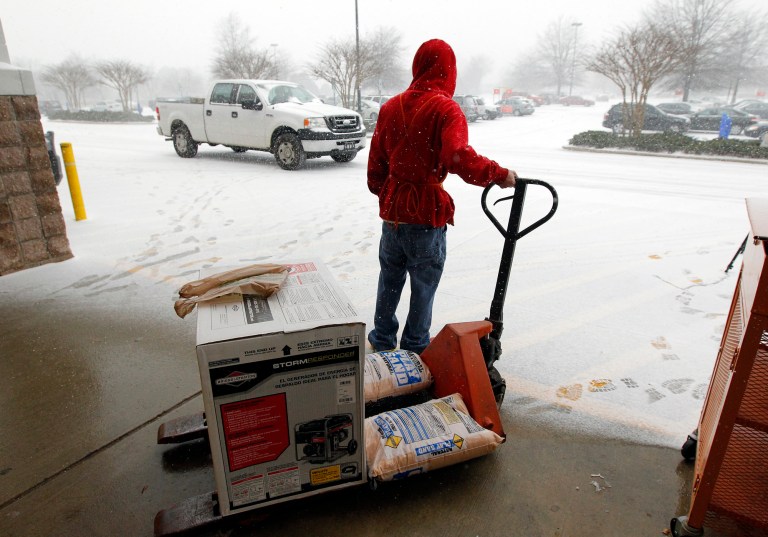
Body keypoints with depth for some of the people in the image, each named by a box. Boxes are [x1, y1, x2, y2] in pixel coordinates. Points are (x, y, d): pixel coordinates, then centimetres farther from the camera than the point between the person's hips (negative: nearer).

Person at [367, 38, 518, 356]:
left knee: (390, 279, 20)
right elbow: (459, 158, -28)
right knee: (424, 285, 10)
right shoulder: (445, 108, -12)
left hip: (392, 209, 6)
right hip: (427, 214, -5)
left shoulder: (391, 107, 8)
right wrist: (498, 174, -16)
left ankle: (383, 341, 34)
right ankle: (415, 348, 24)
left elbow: (376, 161, 13)